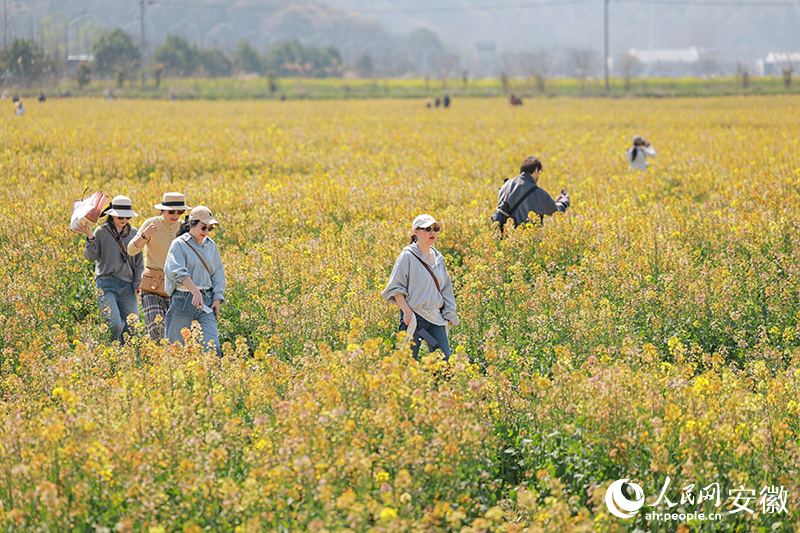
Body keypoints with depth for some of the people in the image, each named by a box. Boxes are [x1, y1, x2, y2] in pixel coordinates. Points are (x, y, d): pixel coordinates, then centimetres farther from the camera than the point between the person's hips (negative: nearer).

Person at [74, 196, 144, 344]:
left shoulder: (133, 233, 11)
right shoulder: (102, 232, 2)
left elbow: (139, 261, 16)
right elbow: (91, 256, -3)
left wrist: (138, 283, 5)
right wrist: (90, 237, -17)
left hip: (128, 286, 4)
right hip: (107, 284, -4)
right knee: (114, 324, -20)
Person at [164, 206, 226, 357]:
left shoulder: (211, 245, 14)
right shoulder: (179, 245, -3)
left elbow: (218, 273, 18)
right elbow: (179, 272, -16)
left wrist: (217, 299, 4)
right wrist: (195, 292, -29)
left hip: (207, 301, 4)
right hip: (184, 301, -4)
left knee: (211, 344, -8)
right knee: (175, 345, 1)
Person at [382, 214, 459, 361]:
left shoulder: (438, 259, 14)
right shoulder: (408, 257, -6)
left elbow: (446, 289, 21)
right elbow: (395, 288, -7)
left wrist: (449, 314, 12)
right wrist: (407, 312, -14)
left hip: (436, 319, 6)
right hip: (413, 318, -6)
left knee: (444, 360, 0)